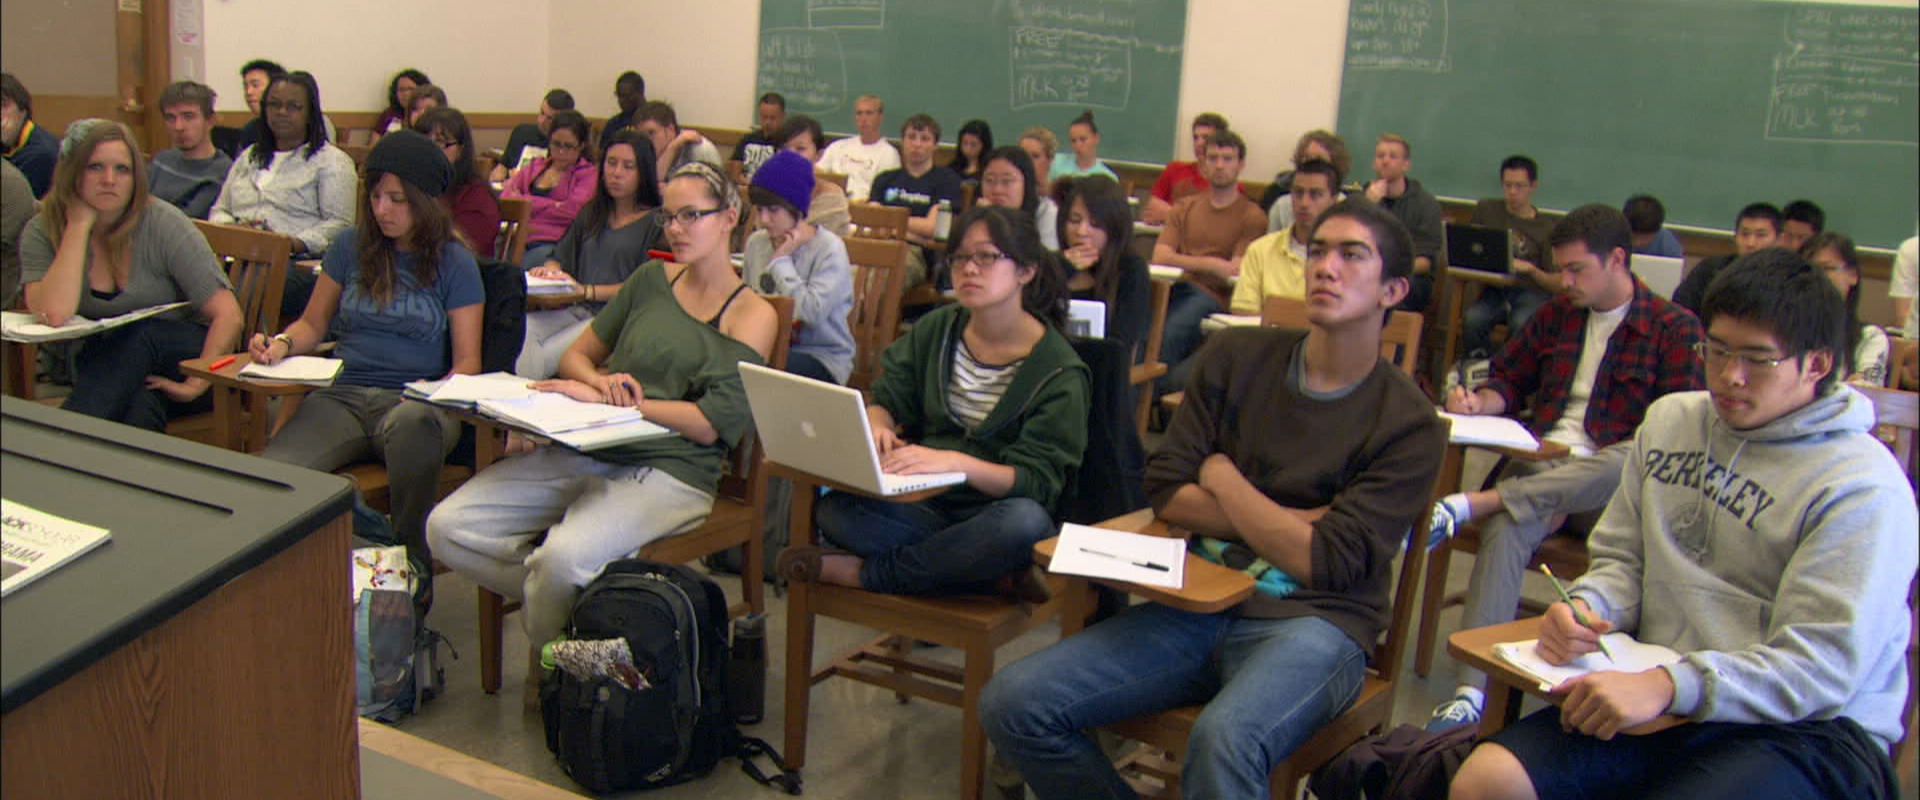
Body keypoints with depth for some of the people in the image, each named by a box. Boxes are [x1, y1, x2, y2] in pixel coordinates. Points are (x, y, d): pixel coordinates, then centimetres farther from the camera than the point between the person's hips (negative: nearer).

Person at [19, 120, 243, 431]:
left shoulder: (161, 223, -11)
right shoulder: (42, 232, -4)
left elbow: (228, 315, -15)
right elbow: (53, 315, -24)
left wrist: (197, 384, -27)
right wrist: (79, 226, -20)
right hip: (101, 374, 0)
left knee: (139, 333, -34)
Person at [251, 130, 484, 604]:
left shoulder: (454, 263, 6)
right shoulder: (350, 246, 15)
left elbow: (467, 361, 3)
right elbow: (313, 324, 23)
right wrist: (282, 344, 0)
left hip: (414, 400, -2)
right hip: (342, 395, 2)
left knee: (413, 424, -43)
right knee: (268, 475, -32)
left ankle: (414, 569, -22)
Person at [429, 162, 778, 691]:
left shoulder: (752, 316, 2)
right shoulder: (652, 279, 18)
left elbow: (710, 425, -9)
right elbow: (577, 353, 21)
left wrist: (601, 398, -12)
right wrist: (601, 380, -5)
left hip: (667, 471, -6)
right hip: (582, 451, 6)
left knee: (563, 557, -33)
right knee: (449, 527, -13)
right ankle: (580, 599, 2)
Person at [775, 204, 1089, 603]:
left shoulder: (1059, 370, -8)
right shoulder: (936, 330, 7)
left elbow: (1038, 480, -16)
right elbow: (884, 398, 10)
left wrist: (956, 462, -34)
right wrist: (877, 426, -17)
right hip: (923, 506, 3)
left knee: (1026, 521, -39)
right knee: (832, 509, -26)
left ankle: (864, 573, -22)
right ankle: (998, 577, -23)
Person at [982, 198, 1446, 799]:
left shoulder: (1409, 424, -3)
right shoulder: (1236, 359, 9)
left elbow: (1324, 563, -11)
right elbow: (1166, 493, 3)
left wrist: (1222, 478, -1)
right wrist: (1290, 521, -6)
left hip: (1313, 622, -4)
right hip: (1200, 610, 5)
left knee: (1223, 742, -38)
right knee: (1011, 705, -12)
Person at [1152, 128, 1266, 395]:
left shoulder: (1252, 217, 9)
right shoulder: (1185, 206, 22)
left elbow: (1234, 276, -1)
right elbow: (1159, 256, 6)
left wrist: (1184, 263, -2)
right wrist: (1211, 264, -8)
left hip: (1211, 296, -3)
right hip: (1173, 288, 3)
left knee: (1171, 331, -36)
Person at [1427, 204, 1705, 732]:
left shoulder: (1675, 329, 4)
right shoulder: (1555, 316, 20)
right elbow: (1510, 380, 27)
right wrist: (1479, 402, -1)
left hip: (1611, 478, -3)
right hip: (1539, 466, 3)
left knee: (1629, 464, -40)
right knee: (1504, 530, -31)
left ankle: (1465, 506, -41)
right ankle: (1471, 692, -39)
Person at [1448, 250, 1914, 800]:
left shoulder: (1865, 486, -7)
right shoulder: (1670, 419, 13)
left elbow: (1825, 669, -15)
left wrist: (1669, 686, -27)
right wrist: (1585, 607, -4)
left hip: (1807, 731, -5)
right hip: (1660, 700, 5)